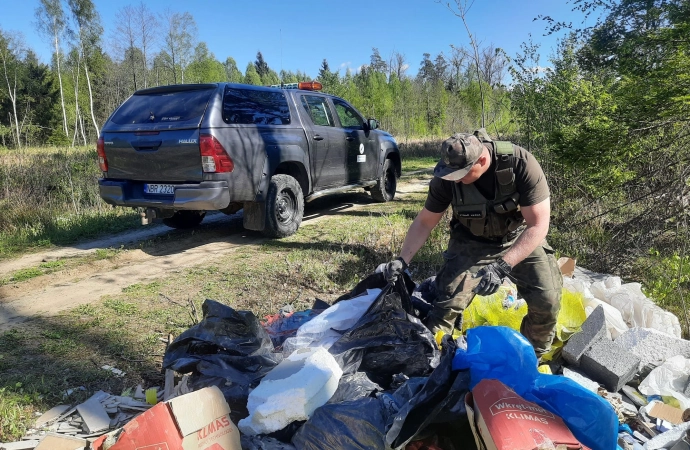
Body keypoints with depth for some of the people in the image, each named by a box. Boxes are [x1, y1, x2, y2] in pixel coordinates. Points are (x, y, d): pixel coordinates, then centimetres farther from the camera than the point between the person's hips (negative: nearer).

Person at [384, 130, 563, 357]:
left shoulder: (520, 163, -29)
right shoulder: (445, 176, -22)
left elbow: (538, 225, -27)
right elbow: (424, 222, -8)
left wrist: (502, 266, -39)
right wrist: (403, 259, -20)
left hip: (520, 238, 0)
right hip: (472, 242, 1)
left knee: (548, 300, -14)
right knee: (448, 302, -16)